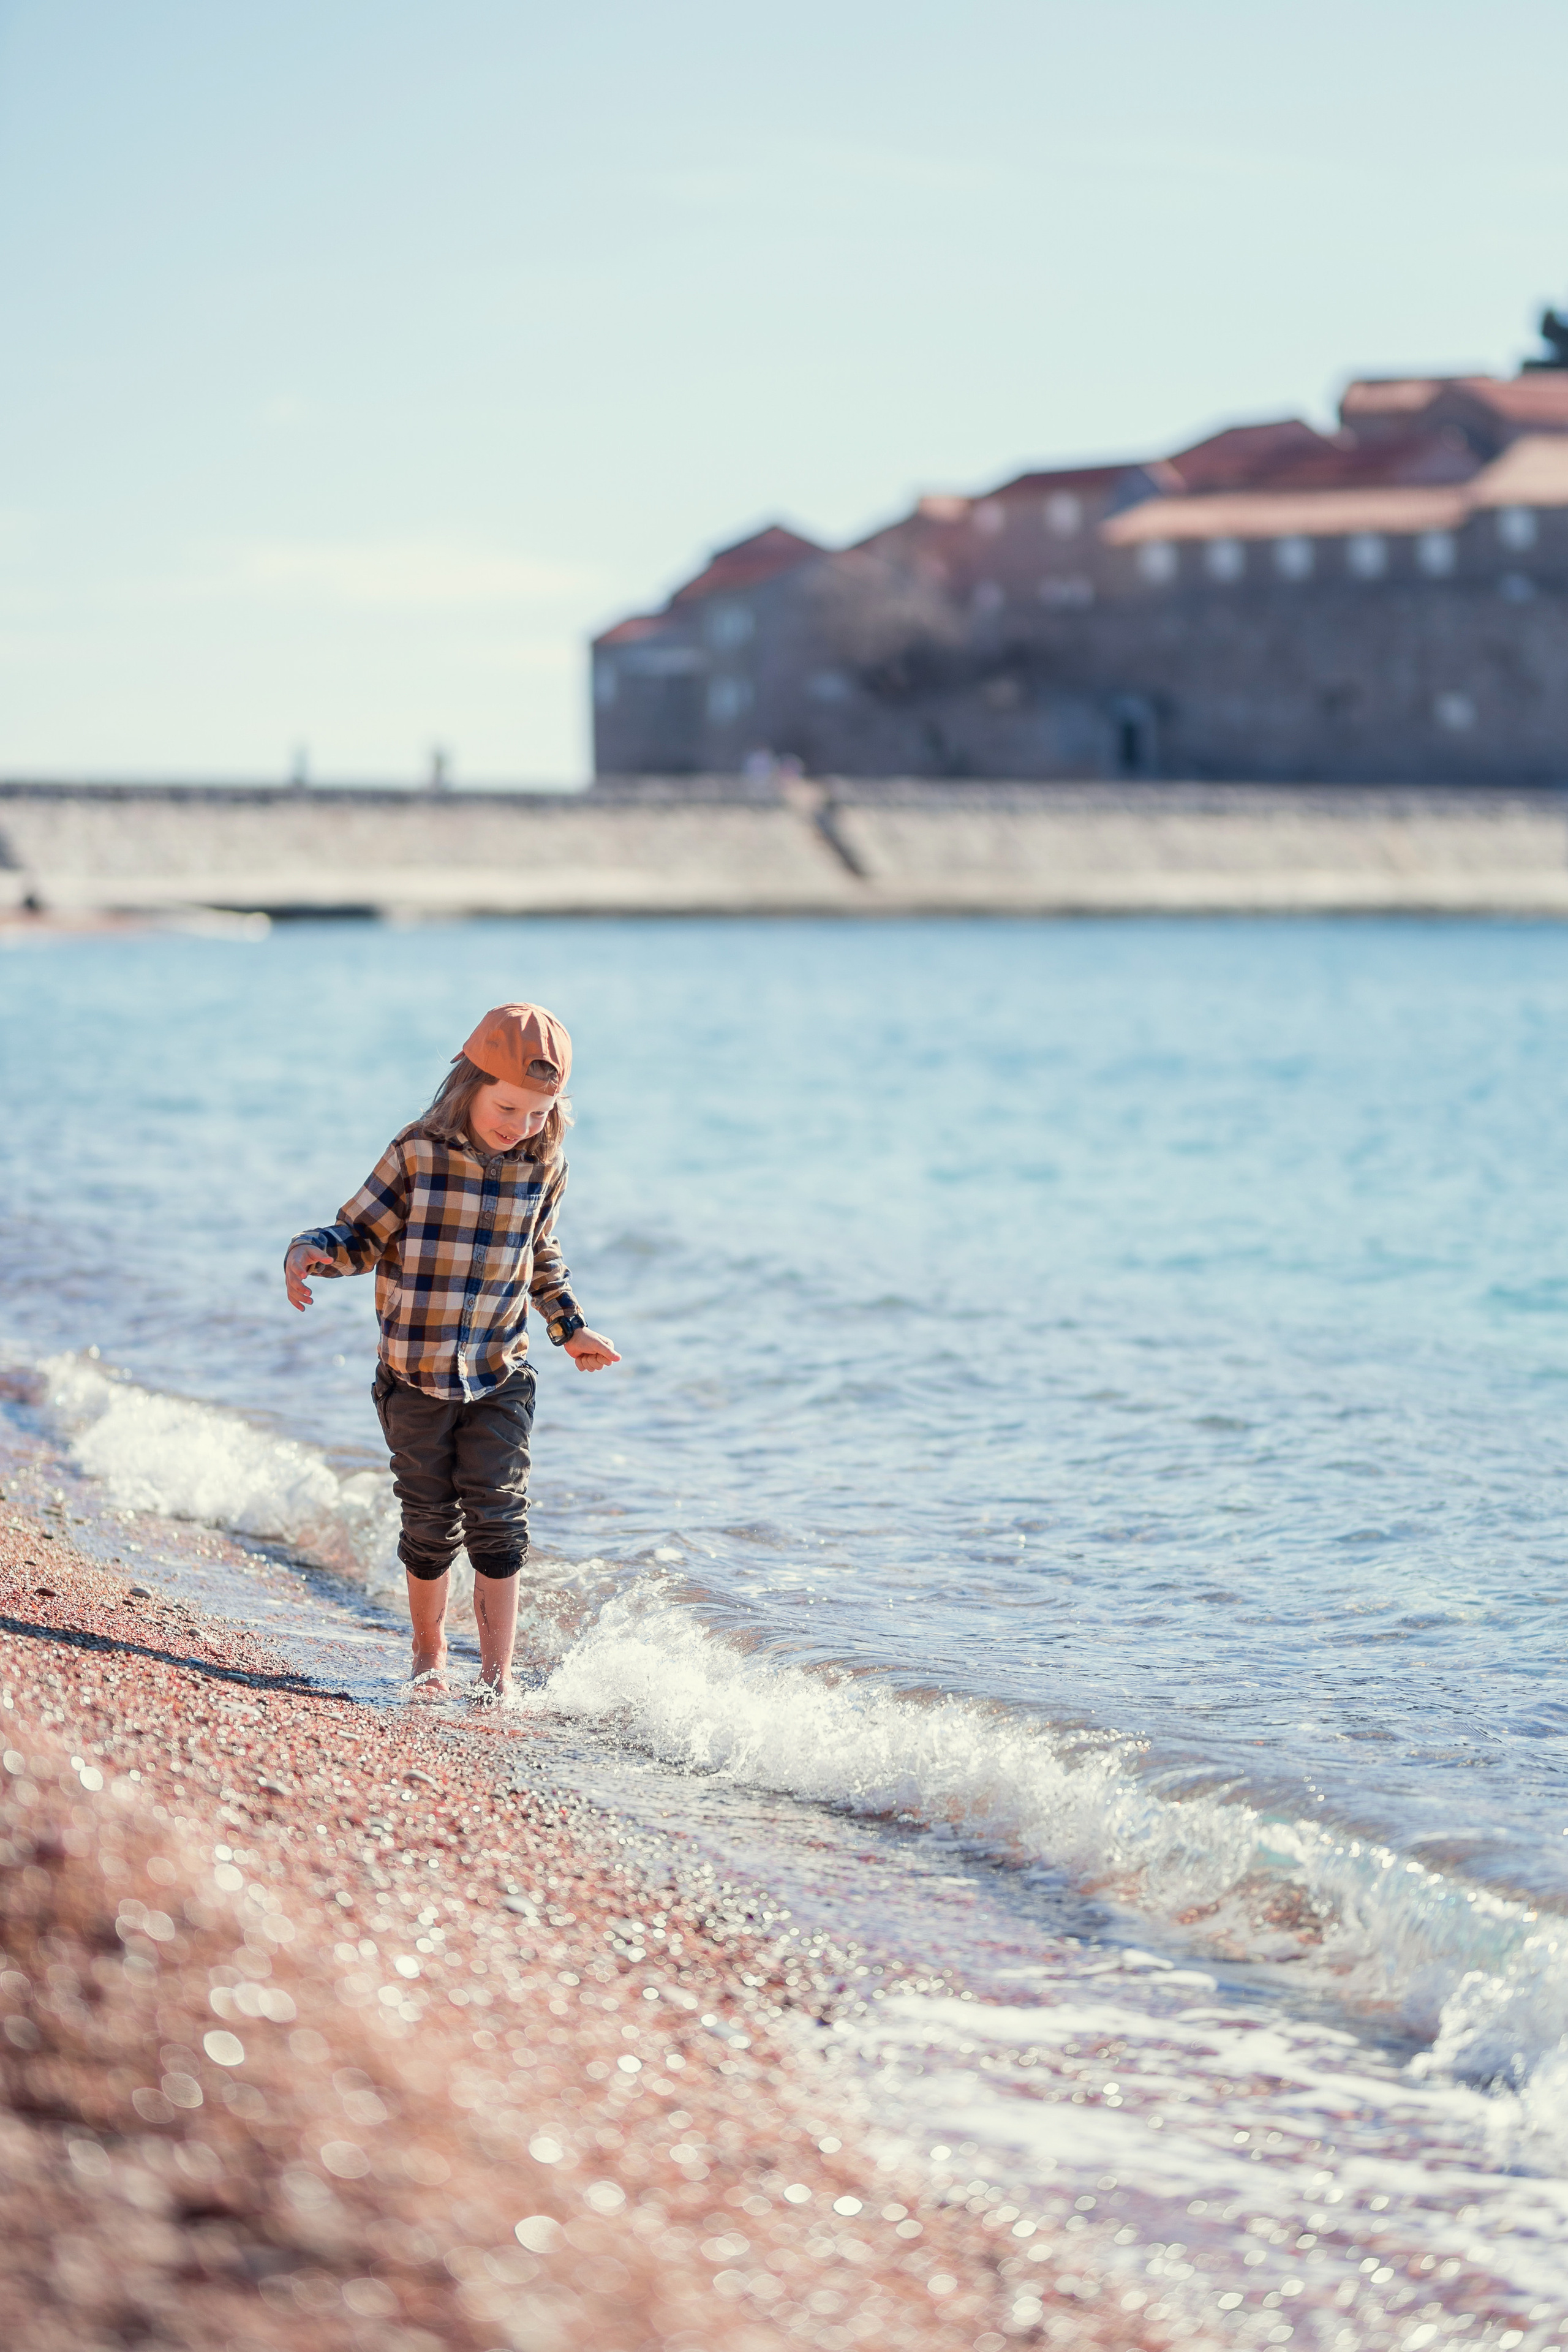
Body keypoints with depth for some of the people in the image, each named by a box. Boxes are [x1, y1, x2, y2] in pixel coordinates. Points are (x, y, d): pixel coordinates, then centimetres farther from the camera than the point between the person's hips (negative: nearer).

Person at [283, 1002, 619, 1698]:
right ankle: (429, 1653, 28)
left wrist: (571, 1329, 19)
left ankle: (498, 1673, -1)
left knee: (496, 1517, -7)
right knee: (432, 1523, 6)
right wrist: (309, 1252, -24)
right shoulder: (417, 1155, -12)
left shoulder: (545, 1166, -1)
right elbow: (360, 1236, -4)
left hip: (500, 1377, 2)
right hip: (415, 1377, -2)